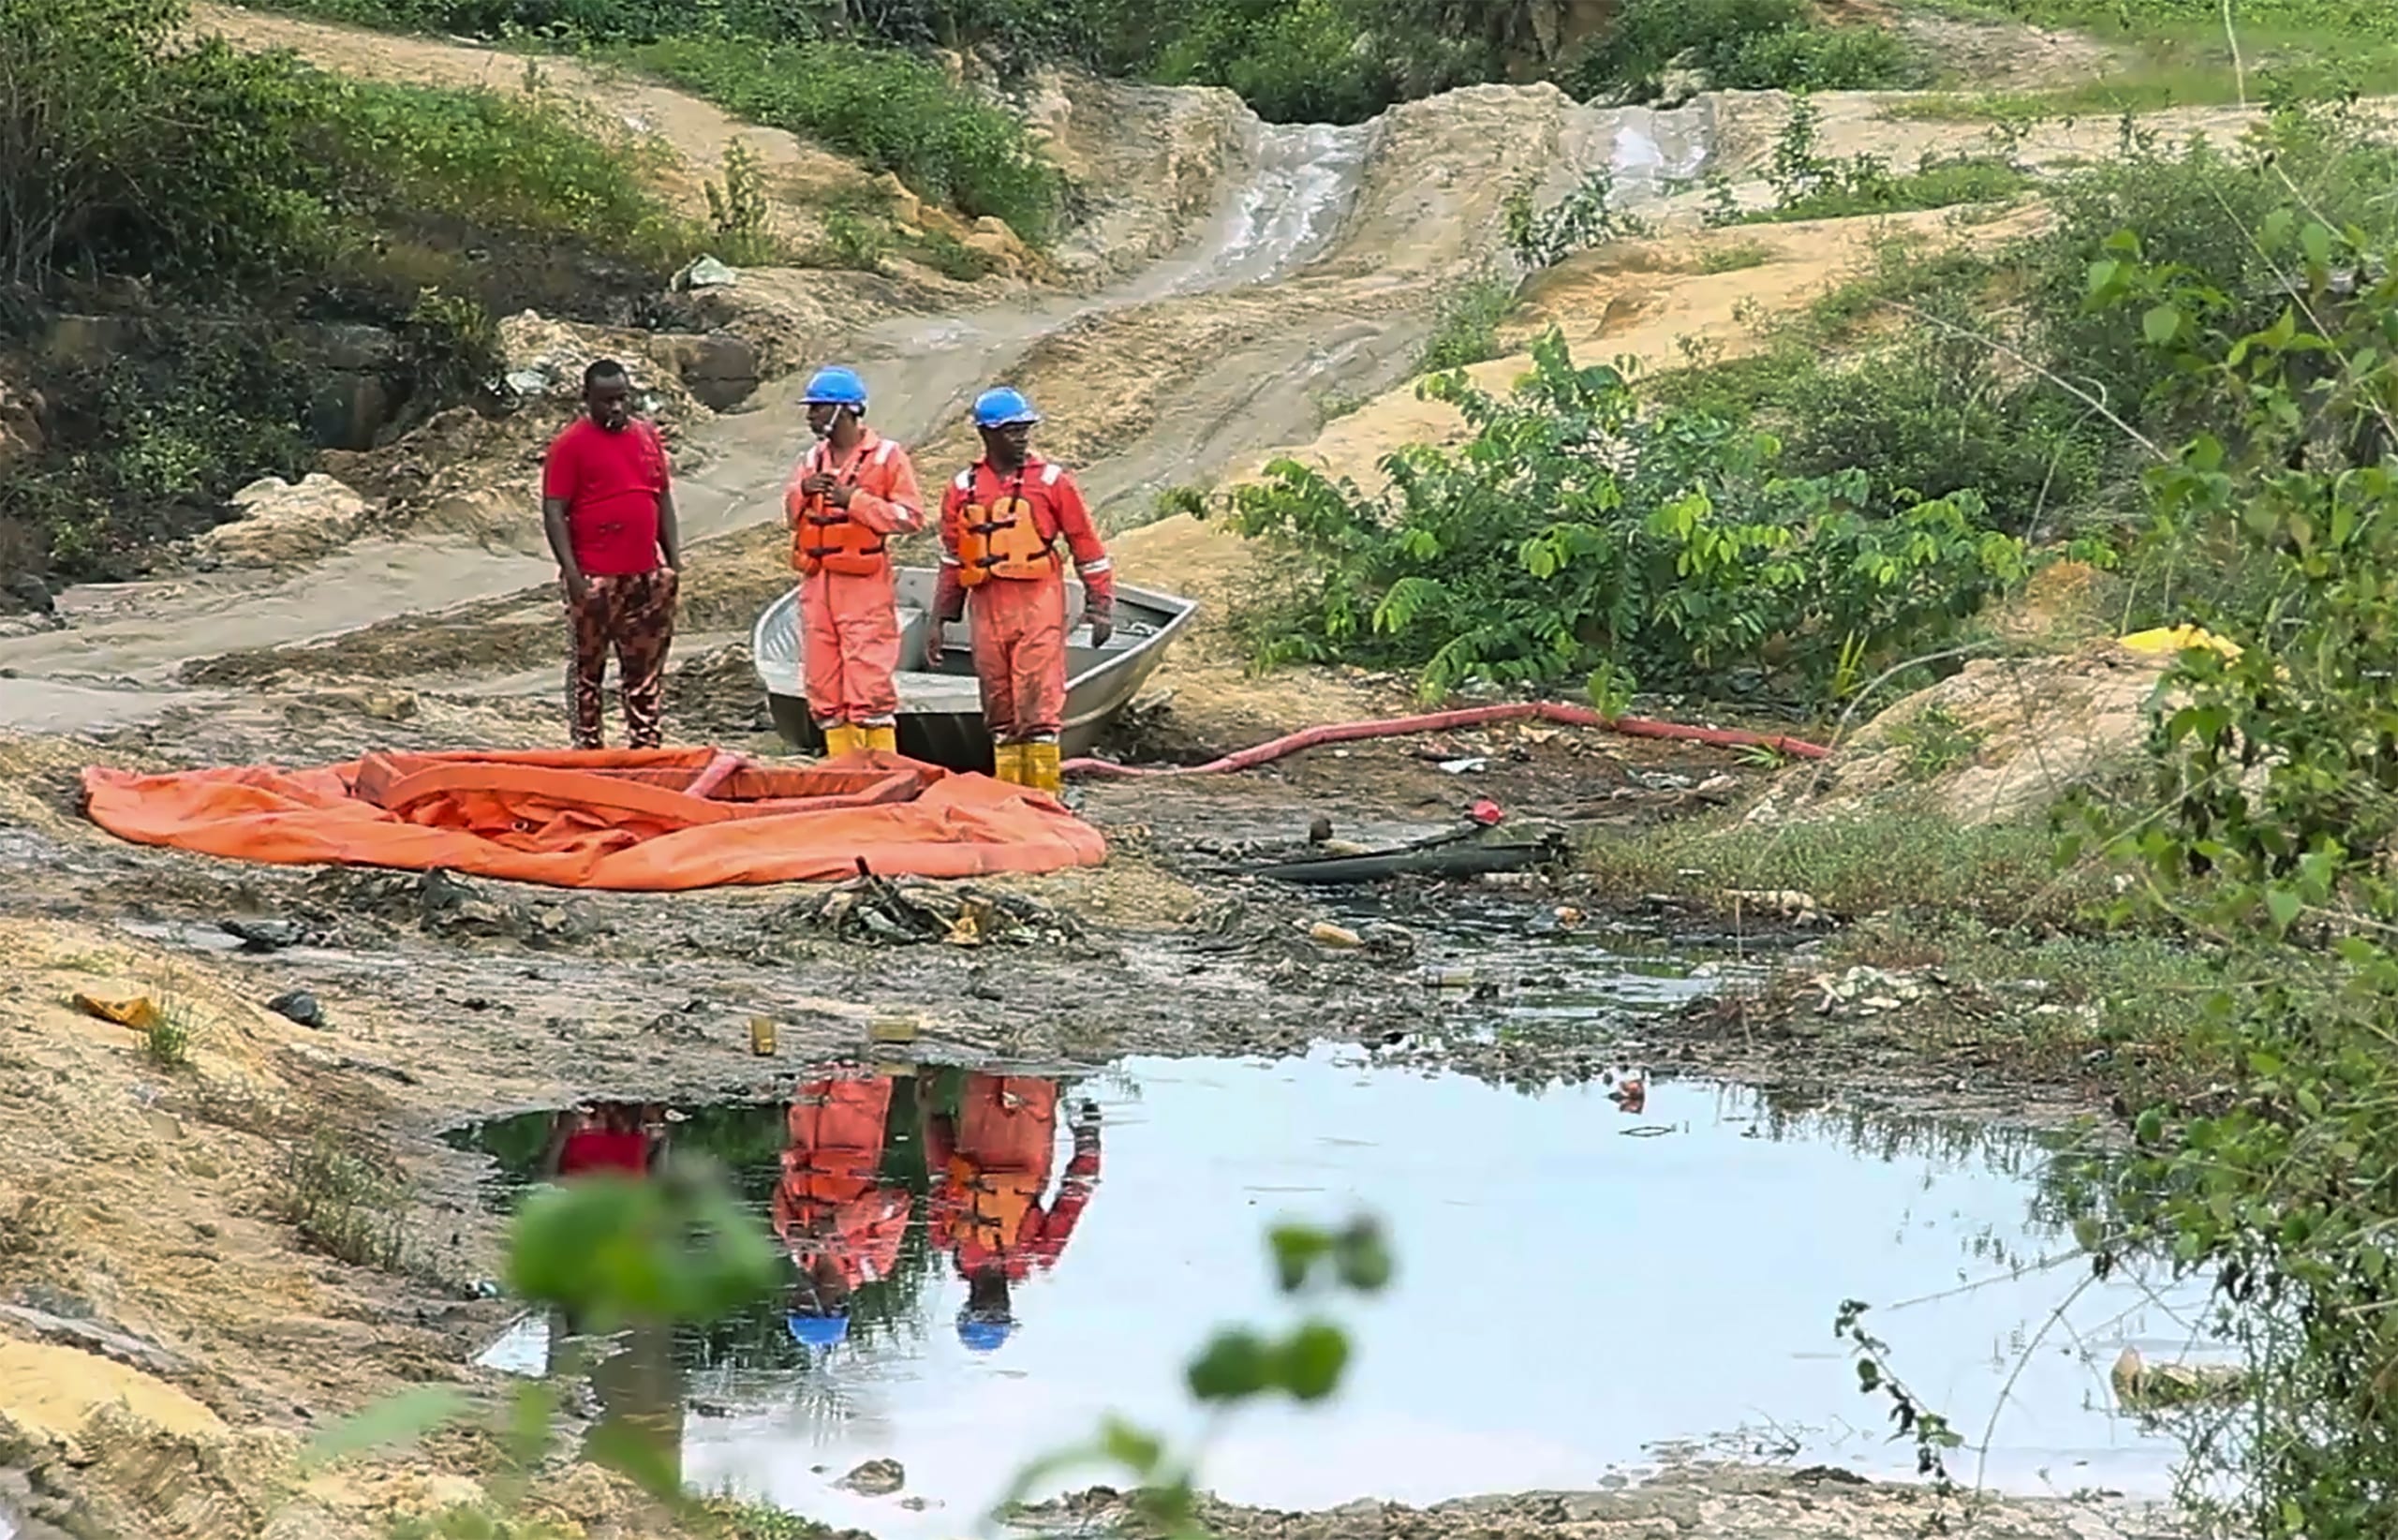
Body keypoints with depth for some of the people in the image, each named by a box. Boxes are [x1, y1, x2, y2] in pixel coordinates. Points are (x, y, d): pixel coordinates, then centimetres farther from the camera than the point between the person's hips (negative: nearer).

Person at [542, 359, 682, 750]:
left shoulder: (648, 437, 11)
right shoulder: (571, 444, -7)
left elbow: (663, 499, 18)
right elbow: (553, 511, -9)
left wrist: (673, 559, 11)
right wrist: (571, 572, -16)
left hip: (646, 575, 6)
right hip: (594, 580, -6)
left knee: (647, 668, 10)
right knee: (588, 667, 2)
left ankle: (646, 745, 17)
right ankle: (587, 747, 8)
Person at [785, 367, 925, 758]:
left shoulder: (886, 457, -3)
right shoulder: (812, 459, 15)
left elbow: (911, 517, -9)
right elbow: (792, 516, 17)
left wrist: (854, 500, -15)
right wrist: (802, 491, -4)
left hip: (864, 584, -7)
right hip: (816, 584, 7)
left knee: (868, 682, -11)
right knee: (823, 684, 7)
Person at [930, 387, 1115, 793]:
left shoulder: (1052, 480, 2)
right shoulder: (963, 488, 11)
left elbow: (1088, 548, 5)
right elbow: (952, 560, 18)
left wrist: (1101, 608, 2)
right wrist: (939, 619, 16)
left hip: (1039, 605, -4)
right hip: (987, 608, 4)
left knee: (1039, 705, -8)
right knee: (1000, 710, 7)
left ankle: (1043, 795, -7)